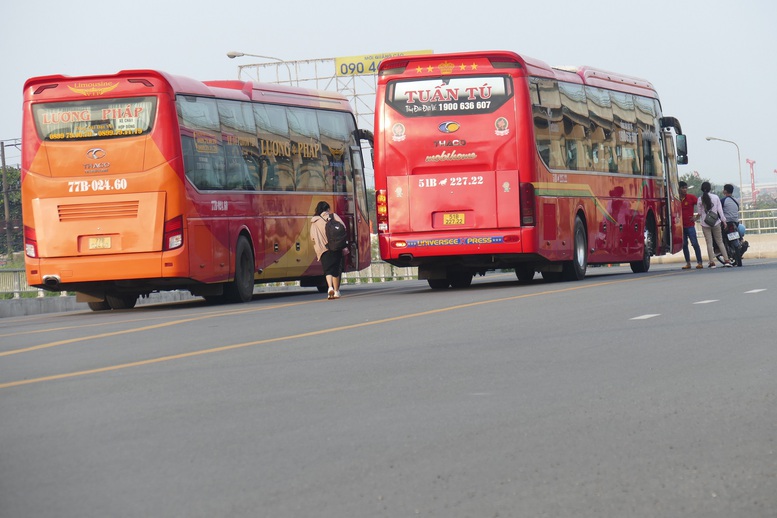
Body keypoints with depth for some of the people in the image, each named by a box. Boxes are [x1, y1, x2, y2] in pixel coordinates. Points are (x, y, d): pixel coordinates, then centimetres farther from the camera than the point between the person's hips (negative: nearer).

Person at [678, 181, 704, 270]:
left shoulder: (691, 197, -3)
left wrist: (697, 217, -4)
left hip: (690, 225, -4)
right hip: (681, 225, 4)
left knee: (695, 244, -7)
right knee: (684, 245, 6)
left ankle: (700, 262, -7)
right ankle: (688, 263, 11)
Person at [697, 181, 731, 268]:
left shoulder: (700, 199, -6)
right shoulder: (715, 197, -3)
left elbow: (699, 213, 1)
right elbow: (720, 210, -1)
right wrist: (723, 220, 7)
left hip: (705, 224, -1)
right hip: (716, 222, 1)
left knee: (709, 243, 2)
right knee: (720, 242, 8)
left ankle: (712, 262, -2)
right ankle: (726, 260, 2)